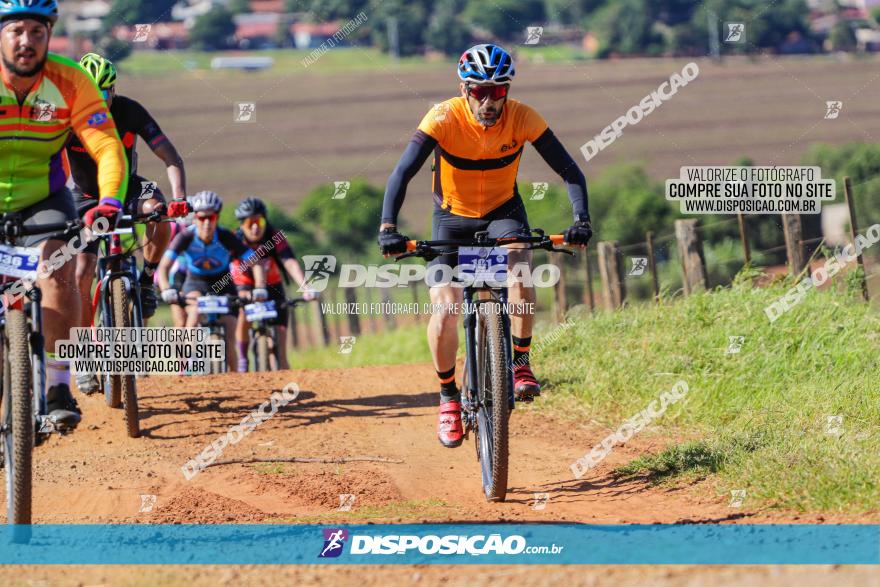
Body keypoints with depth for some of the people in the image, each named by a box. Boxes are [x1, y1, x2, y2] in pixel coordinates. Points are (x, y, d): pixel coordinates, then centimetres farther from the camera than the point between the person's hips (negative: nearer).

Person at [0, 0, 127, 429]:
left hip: (44, 200, -1)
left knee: (58, 276, -25)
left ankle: (58, 389, -17)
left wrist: (109, 203, -40)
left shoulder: (69, 82, -18)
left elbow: (108, 148, -22)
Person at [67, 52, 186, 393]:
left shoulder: (130, 112, -22)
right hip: (86, 198, 0)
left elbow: (171, 158, -24)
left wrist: (179, 197, -41)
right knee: (81, 276, -15)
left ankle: (146, 281, -10)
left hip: (126, 188, 1)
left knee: (155, 210, -35)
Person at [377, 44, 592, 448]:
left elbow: (569, 171, -20)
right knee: (445, 309, -17)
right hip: (452, 219, -1)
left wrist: (581, 220, -36)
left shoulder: (522, 118, -22)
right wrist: (388, 227, -46)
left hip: (503, 213, 1)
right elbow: (402, 173, -31)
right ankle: (449, 397, 7)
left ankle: (521, 364, -18)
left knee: (519, 263, -33)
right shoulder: (444, 119, -26)